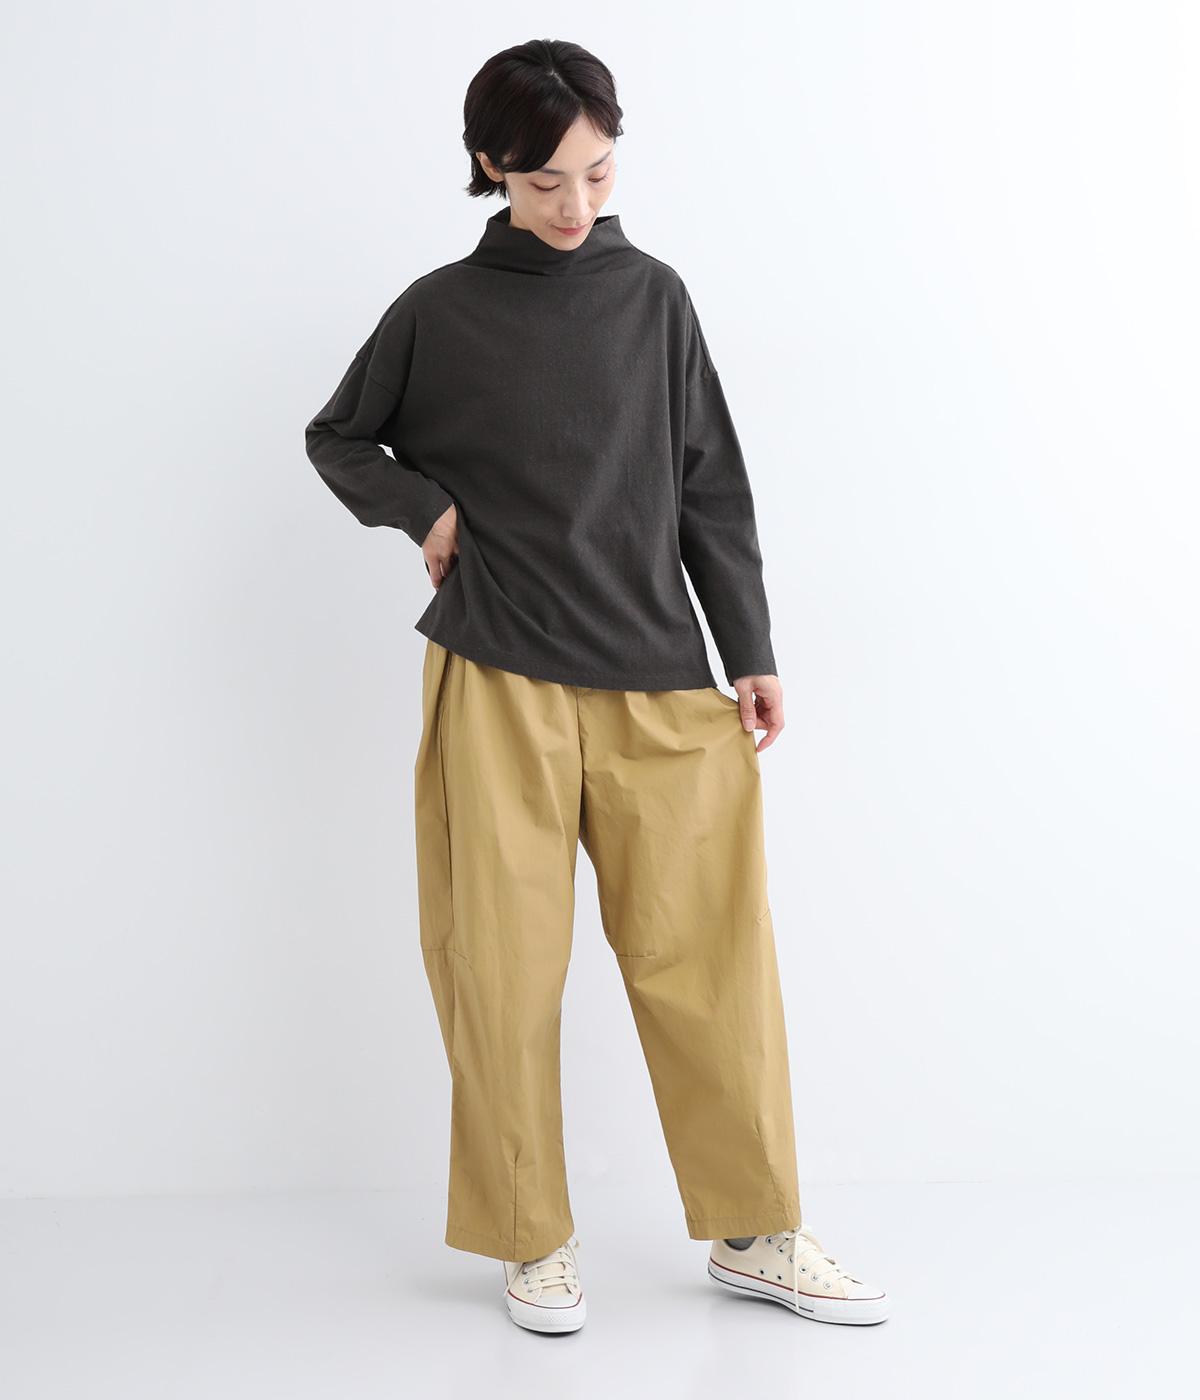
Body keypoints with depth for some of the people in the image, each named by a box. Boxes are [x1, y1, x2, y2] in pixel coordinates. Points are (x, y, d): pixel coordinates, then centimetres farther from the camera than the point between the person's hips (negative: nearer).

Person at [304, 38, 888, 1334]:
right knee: (504, 962, 2)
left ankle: (754, 1230, 16)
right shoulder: (439, 311, 5)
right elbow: (337, 438, 17)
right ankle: (532, 1239, 18)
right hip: (497, 681, -1)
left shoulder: (653, 297, 10)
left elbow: (711, 487, 11)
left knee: (708, 951, 1)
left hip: (658, 682, 2)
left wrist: (751, 652, 7)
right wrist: (422, 507, -1)